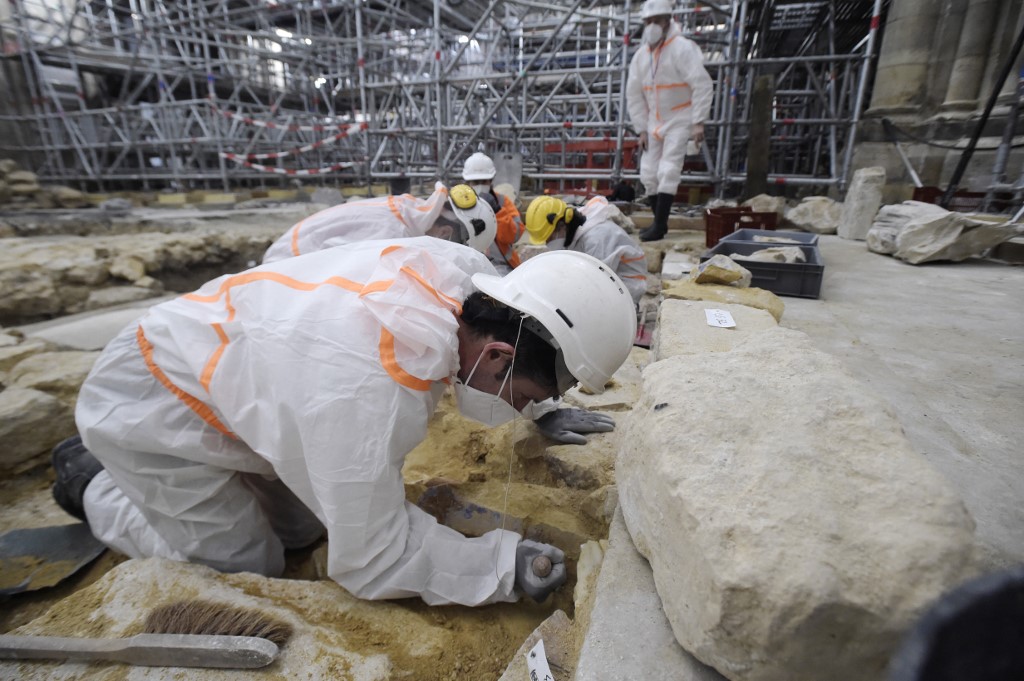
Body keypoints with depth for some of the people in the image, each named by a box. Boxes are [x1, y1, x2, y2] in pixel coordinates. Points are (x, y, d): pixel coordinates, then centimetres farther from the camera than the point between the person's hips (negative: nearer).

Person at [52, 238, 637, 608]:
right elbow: (373, 560, -28)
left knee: (304, 527, 14)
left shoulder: (466, 272, -23)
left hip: (221, 361, 7)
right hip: (152, 409, -6)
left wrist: (544, 414, 1)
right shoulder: (366, 397, -43)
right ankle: (96, 486, 22)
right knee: (249, 568, 2)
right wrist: (503, 566, -24)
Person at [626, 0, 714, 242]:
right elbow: (634, 95, 8)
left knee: (668, 172, -15)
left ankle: (659, 226, -14)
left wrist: (698, 122, -23)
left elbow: (702, 85, -17)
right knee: (649, 174, 3)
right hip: (654, 123, 6)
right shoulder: (640, 55, 5)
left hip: (679, 120, -6)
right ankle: (659, 222, 16)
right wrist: (641, 129, 2)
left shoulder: (683, 48, -13)